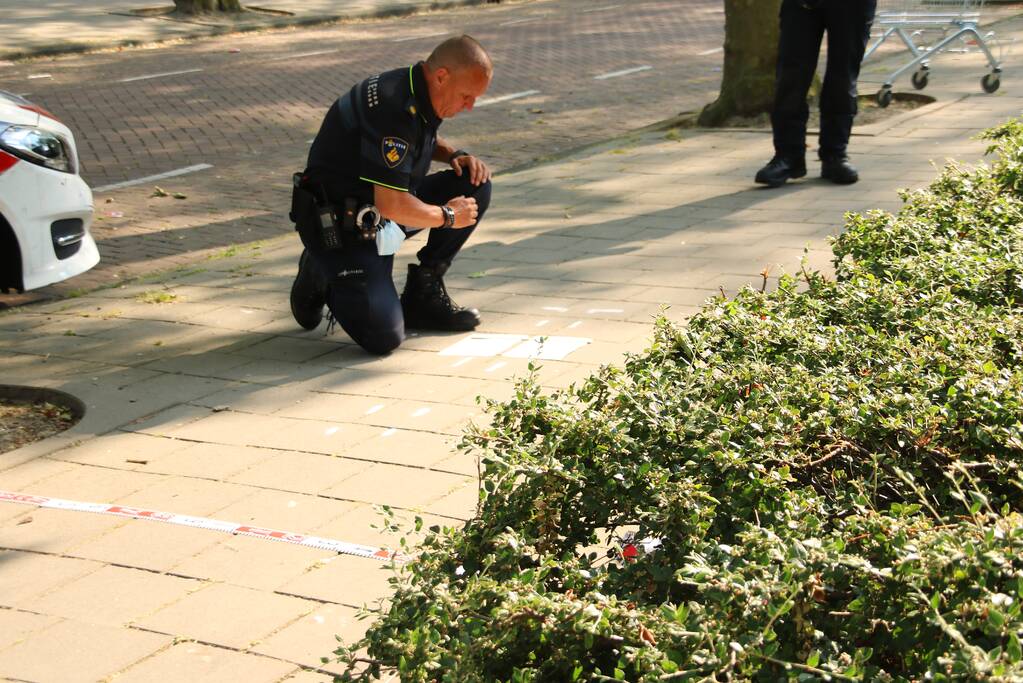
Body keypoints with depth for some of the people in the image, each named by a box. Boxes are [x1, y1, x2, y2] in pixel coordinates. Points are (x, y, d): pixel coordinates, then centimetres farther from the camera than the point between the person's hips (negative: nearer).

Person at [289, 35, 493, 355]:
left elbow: (426, 140, 27)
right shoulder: (395, 107, -27)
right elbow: (392, 205, -30)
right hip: (337, 226, -9)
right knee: (383, 336, -21)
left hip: (378, 210, 9)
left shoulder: (417, 93, 1)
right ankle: (320, 277, 7)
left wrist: (455, 155, 5)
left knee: (474, 186, -1)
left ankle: (424, 293, 7)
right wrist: (446, 216, -14)